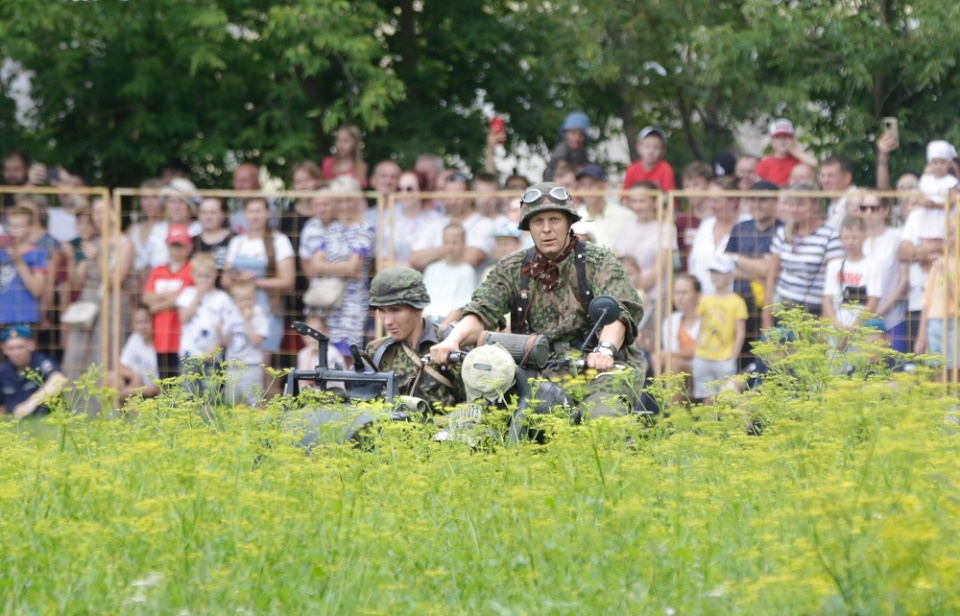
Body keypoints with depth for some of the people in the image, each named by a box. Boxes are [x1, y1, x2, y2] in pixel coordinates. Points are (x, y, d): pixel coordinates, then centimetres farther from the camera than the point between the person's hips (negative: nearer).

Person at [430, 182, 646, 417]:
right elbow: (481, 312, 4)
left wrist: (605, 349, -33)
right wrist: (452, 341, -17)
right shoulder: (512, 269, 15)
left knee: (601, 414, -36)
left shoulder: (598, 262, 4)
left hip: (594, 365, -4)